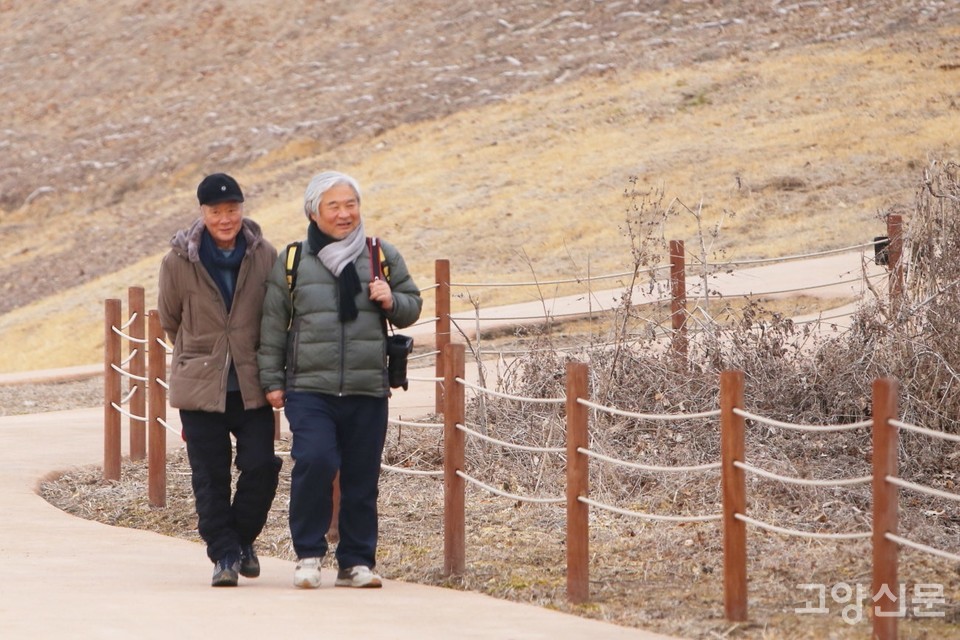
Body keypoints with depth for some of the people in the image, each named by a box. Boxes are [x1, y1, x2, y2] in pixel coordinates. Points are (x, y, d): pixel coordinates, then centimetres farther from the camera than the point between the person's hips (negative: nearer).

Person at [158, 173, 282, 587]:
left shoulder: (265, 257, -2)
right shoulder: (179, 262, -6)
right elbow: (169, 320, 10)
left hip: (251, 386, 1)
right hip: (200, 384, -1)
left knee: (261, 466, -5)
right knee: (210, 475, 0)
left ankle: (242, 539, 17)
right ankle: (224, 553, 9)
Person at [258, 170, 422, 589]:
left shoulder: (383, 257, 10)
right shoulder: (292, 262, 7)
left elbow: (412, 307, 17)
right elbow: (273, 325, 11)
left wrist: (392, 302, -5)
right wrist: (272, 380, 7)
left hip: (368, 391, 2)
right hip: (309, 389, -2)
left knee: (362, 480, 3)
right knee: (314, 460, -20)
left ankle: (356, 562, 15)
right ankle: (308, 553, -5)